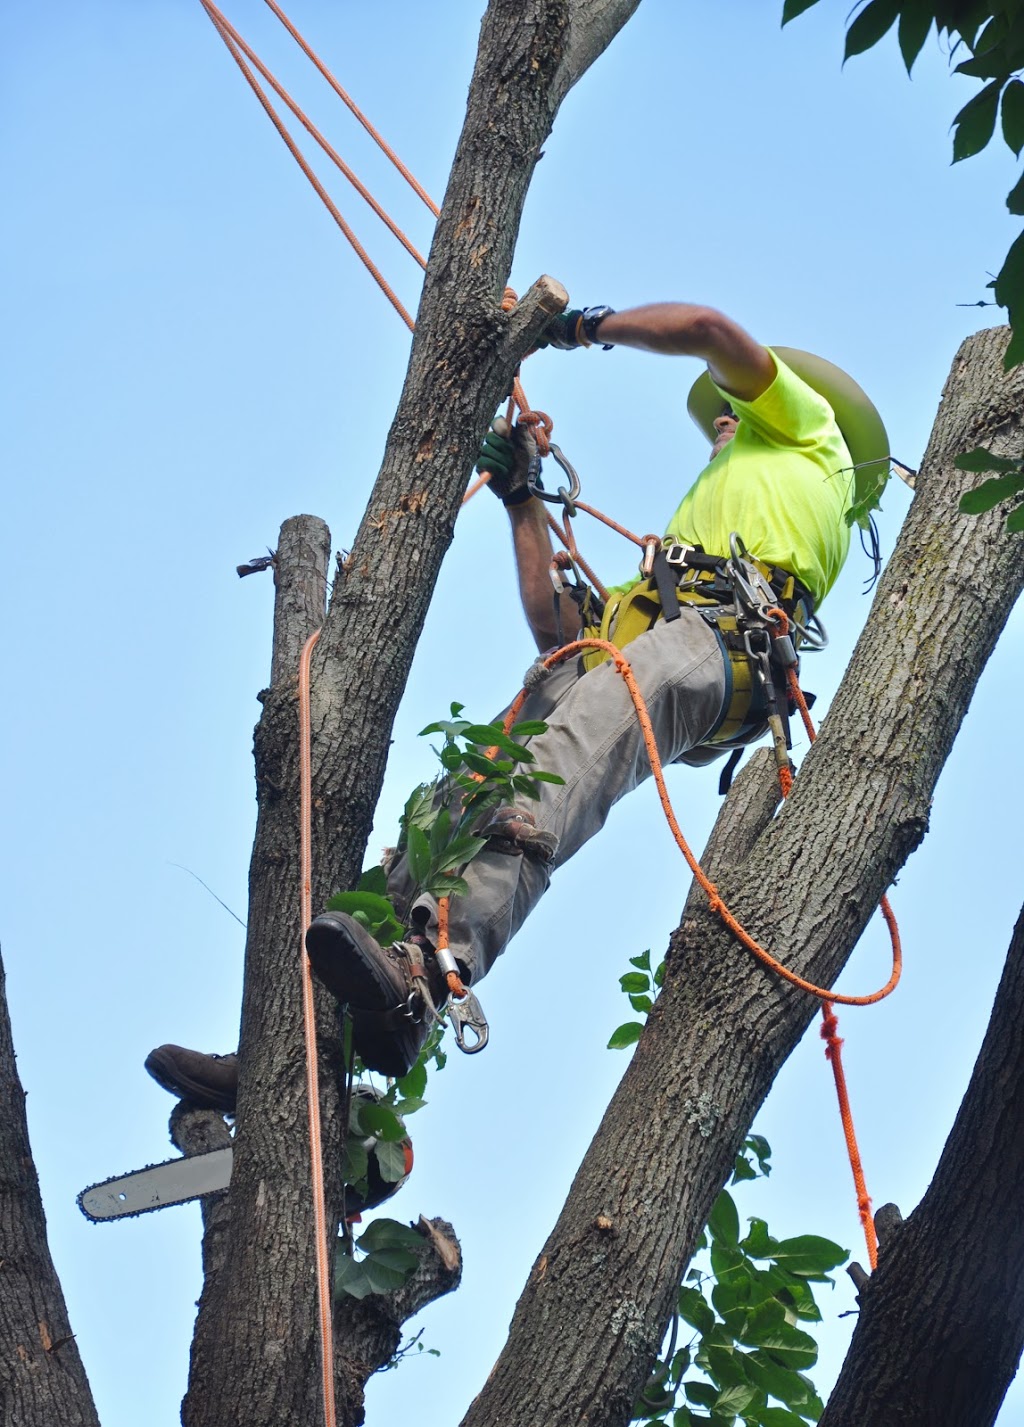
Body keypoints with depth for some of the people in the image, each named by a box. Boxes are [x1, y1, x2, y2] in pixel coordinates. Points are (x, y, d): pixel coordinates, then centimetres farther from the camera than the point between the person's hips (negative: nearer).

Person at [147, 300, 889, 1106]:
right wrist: (524, 497, 37)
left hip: (718, 643, -7)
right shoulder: (684, 536, 47)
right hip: (621, 653, 8)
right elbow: (557, 628, 35)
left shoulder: (806, 431, 30)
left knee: (555, 775, -37)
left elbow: (710, 330, 12)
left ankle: (424, 976, -61)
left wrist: (589, 326, 24)